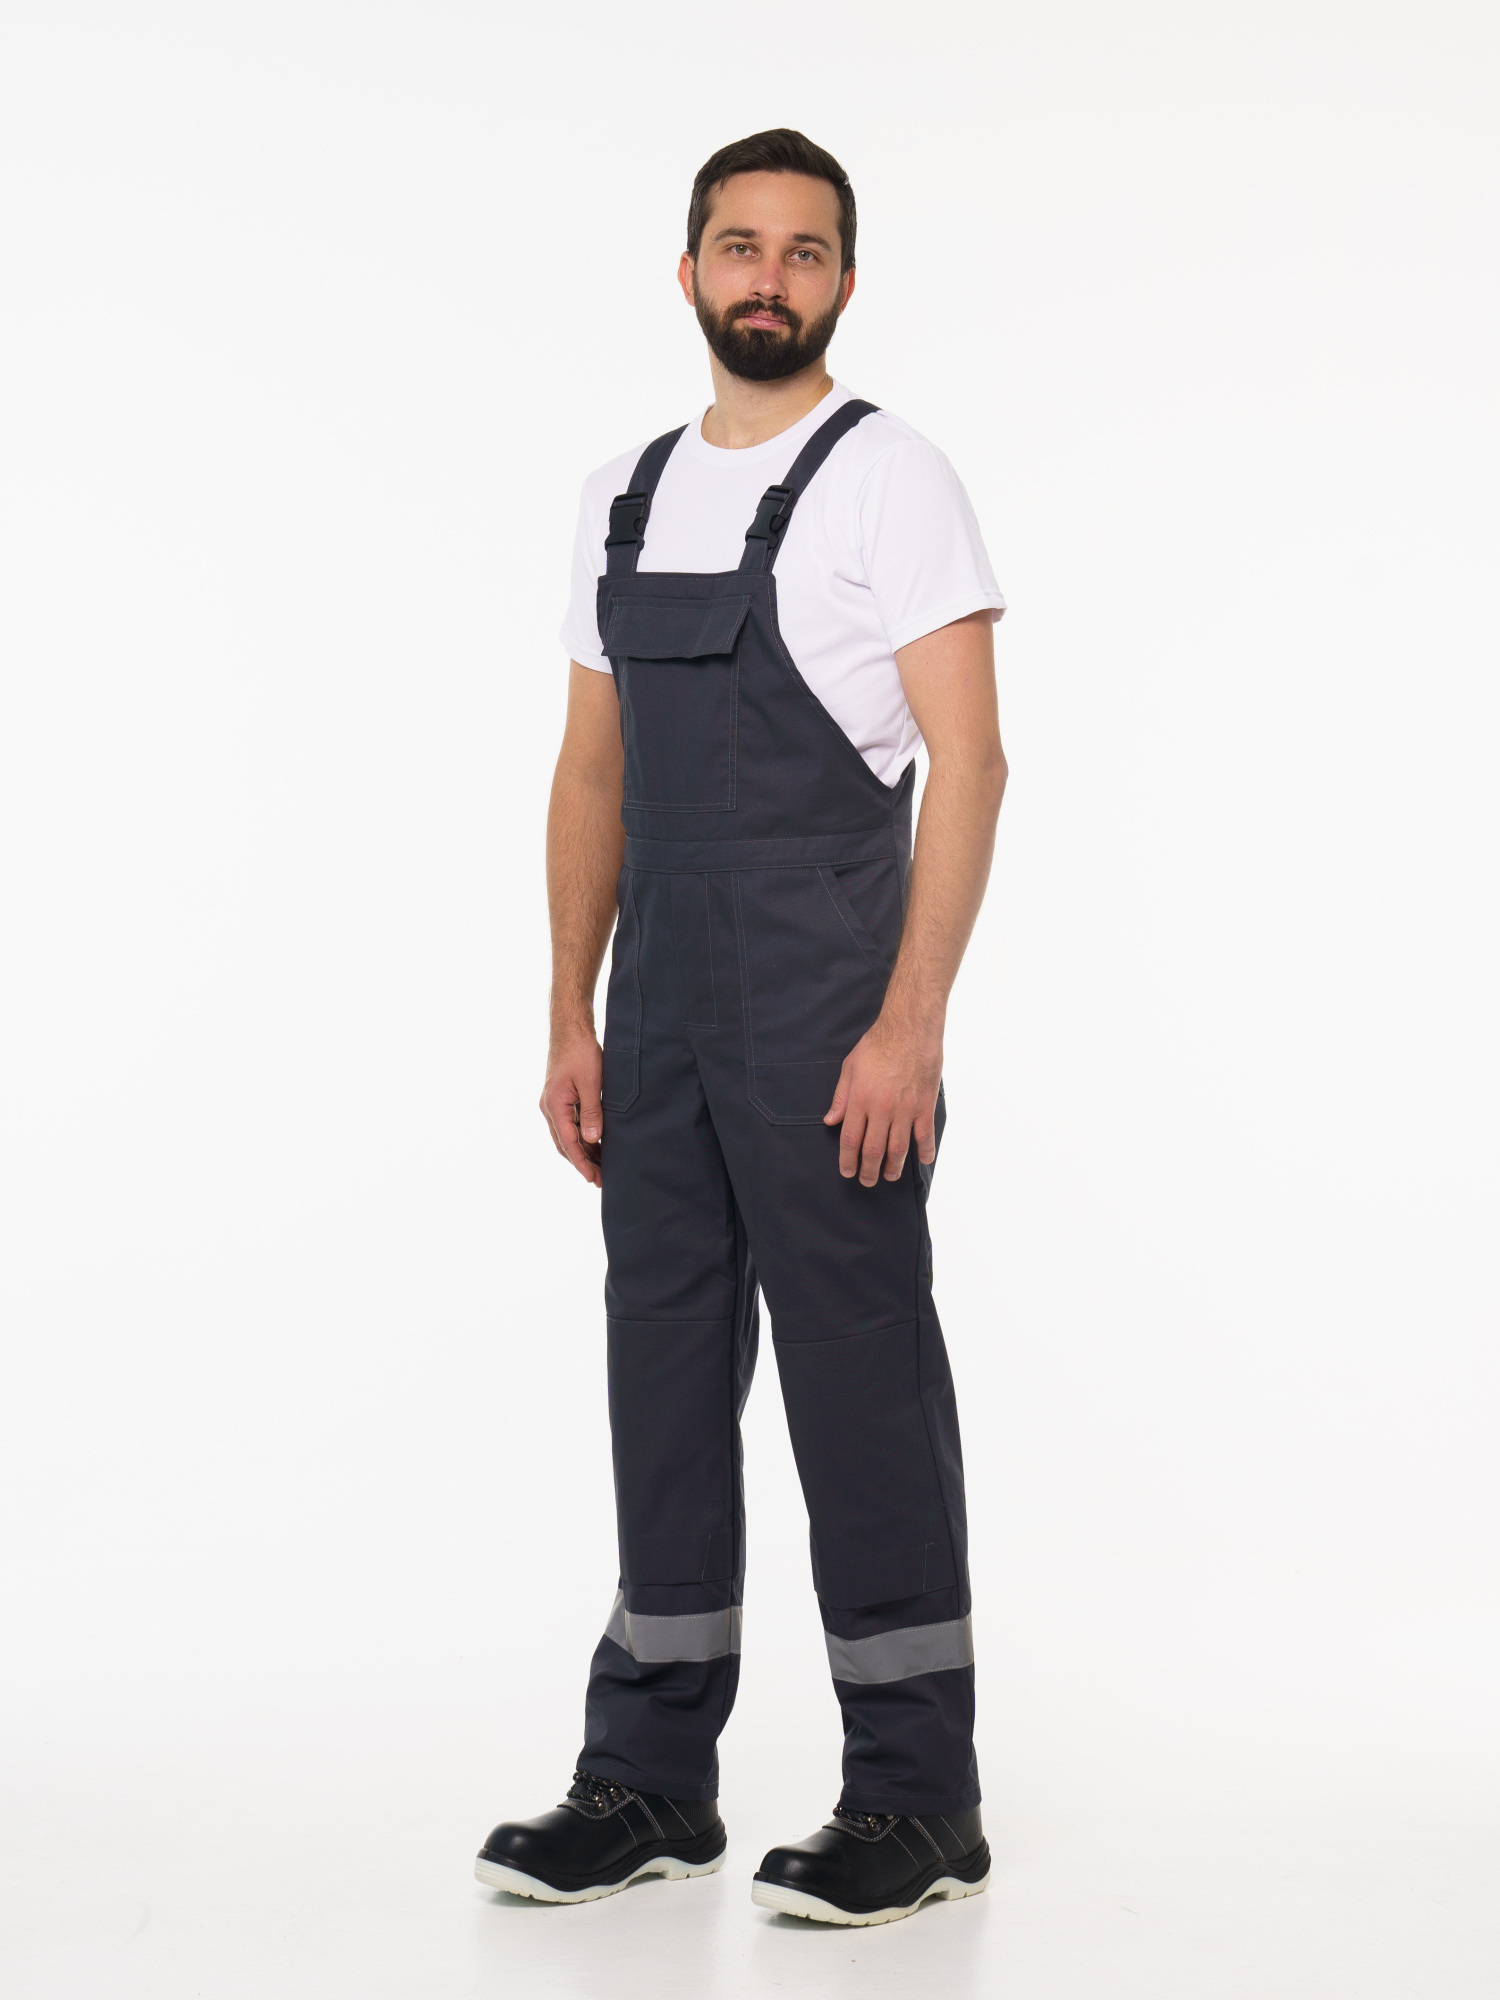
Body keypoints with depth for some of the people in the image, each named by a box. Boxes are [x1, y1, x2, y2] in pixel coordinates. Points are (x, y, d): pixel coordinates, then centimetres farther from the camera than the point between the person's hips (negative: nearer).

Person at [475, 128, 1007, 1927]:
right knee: (663, 1372, 11)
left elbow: (966, 763, -13)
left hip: (828, 1016, -7)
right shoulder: (623, 498, 13)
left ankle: (914, 1800, 9)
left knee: (861, 1379, -1)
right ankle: (649, 1779, 22)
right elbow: (593, 772, 16)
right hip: (661, 1014, 7)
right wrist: (569, 1021, 10)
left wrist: (912, 1023, -20)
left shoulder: (887, 481, -7)